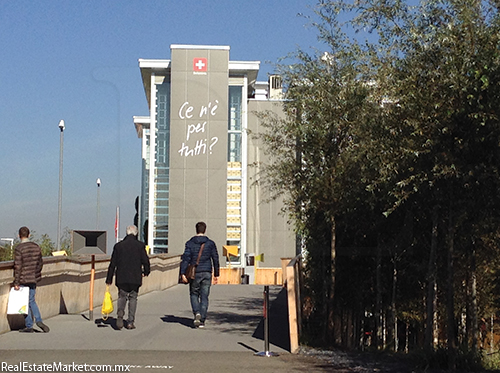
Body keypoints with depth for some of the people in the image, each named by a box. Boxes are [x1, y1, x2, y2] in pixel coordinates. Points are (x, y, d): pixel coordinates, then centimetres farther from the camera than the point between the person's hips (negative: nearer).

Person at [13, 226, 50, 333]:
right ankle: (38, 320, -1)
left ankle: (29, 326, 7)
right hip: (34, 279, 5)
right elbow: (40, 263, 10)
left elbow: (17, 267, -16)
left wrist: (16, 283, -12)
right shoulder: (36, 247, 4)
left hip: (23, 280, -5)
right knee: (31, 301, 16)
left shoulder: (19, 248, -13)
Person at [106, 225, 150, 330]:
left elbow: (113, 263, 3)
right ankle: (130, 322, 6)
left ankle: (120, 312, -14)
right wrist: (146, 271, 18)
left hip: (122, 278, 1)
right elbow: (145, 261, -2)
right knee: (133, 298, 9)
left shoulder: (118, 245, 2)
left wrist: (109, 279, 8)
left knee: (122, 296, 13)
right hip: (135, 278, -1)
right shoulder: (140, 245, -2)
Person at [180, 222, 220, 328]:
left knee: (194, 294, 15)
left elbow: (186, 258, -9)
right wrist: (216, 274, 11)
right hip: (207, 273, 1)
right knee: (204, 297, 5)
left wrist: (183, 273, -11)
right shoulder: (210, 243, 3)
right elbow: (215, 259, 4)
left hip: (194, 273, -1)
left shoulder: (190, 243, -1)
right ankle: (202, 321, 2)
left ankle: (197, 313, -9)